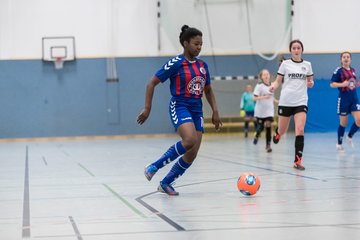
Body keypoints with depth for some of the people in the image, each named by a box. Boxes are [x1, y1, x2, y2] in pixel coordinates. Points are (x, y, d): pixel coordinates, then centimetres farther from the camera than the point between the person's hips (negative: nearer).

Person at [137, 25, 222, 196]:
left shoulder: (202, 65, 10)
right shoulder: (175, 64, -9)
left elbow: (208, 91, 22)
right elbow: (152, 83, -7)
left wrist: (215, 111, 10)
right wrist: (147, 108, -11)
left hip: (197, 109, 7)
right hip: (179, 106, -7)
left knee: (192, 155, -2)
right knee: (190, 140, -31)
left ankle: (165, 183, 14)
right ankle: (153, 167, -15)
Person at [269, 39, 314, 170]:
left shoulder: (307, 65, 7)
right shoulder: (285, 64, 1)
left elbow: (310, 81, 17)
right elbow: (278, 81, 3)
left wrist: (311, 83, -7)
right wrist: (273, 86, -18)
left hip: (301, 102, 0)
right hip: (285, 101, 0)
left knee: (300, 130, -15)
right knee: (282, 131, 8)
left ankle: (297, 161, -12)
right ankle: (277, 133, 48)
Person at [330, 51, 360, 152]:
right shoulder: (338, 70, -6)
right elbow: (332, 84, -8)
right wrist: (342, 84, -22)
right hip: (343, 99, -5)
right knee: (343, 123, 3)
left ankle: (350, 136, 16)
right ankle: (339, 143, 20)